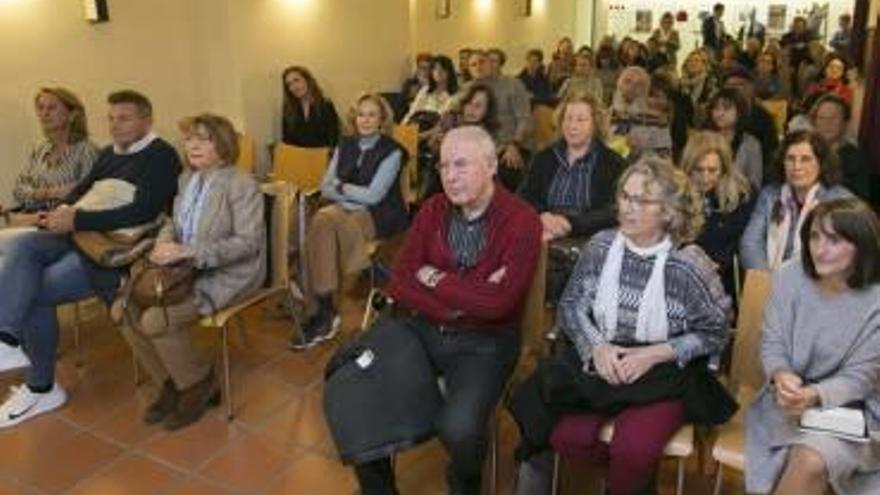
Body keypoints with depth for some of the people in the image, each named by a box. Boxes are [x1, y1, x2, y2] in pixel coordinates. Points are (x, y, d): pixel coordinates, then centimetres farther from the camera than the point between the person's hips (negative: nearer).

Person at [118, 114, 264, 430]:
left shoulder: (242, 184, -13)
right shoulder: (186, 178, 10)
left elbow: (247, 241, -19)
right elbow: (174, 222, 20)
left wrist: (188, 252, -25)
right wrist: (164, 242, -6)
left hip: (228, 274, -7)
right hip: (185, 268, 8)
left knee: (156, 320, -24)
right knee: (125, 308, -8)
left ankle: (198, 384, 3)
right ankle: (170, 384, 10)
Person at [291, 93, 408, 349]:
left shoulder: (392, 151, -4)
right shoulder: (345, 145, 13)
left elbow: (373, 195, -12)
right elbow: (326, 187, 8)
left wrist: (342, 187, -1)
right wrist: (353, 197, -8)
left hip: (380, 215, -5)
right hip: (347, 209, 5)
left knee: (322, 222, -29)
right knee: (322, 220, -30)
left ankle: (323, 310, -21)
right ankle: (323, 311, -29)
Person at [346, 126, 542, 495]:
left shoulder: (522, 222, -12)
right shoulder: (432, 210, 4)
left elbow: (497, 303, -22)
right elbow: (400, 285, -3)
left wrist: (436, 279, -10)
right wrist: (466, 299, -16)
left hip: (483, 342, -4)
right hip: (421, 329, 5)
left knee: (458, 429, -28)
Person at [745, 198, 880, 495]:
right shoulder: (789, 276, -7)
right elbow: (772, 343, -1)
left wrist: (813, 395, -29)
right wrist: (781, 376, -24)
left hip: (850, 408, -1)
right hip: (790, 400, 1)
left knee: (812, 461, -29)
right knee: (805, 462, -27)